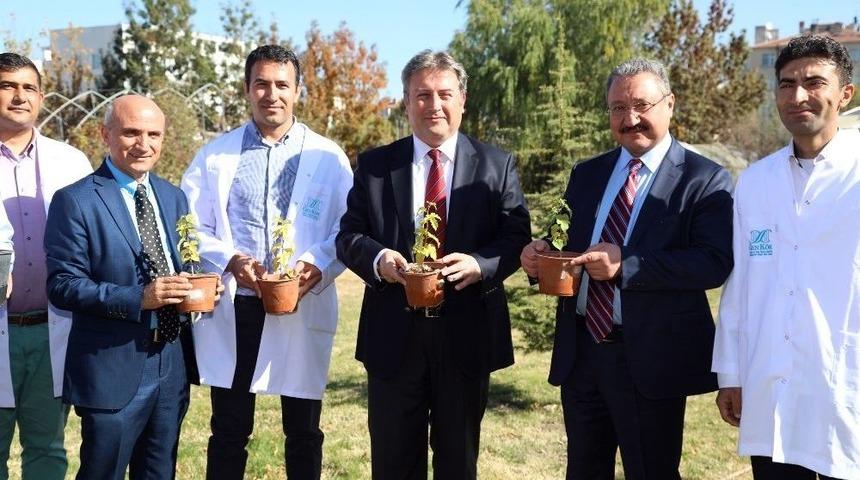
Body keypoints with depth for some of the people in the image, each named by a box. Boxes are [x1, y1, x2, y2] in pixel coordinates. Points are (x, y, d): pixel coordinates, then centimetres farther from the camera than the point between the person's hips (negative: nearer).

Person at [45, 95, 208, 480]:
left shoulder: (174, 197, 10)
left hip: (172, 366, 6)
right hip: (112, 370, -6)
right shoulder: (75, 201, -9)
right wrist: (138, 298, -25)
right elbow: (62, 285, -14)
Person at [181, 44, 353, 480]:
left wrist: (318, 265, -19)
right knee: (229, 431, 12)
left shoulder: (329, 157, 3)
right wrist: (229, 260, -15)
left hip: (304, 310, 0)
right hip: (232, 309, 1)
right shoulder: (215, 155, 6)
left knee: (303, 432, 12)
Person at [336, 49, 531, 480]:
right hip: (394, 334, 1)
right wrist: (377, 258, -19)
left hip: (467, 334, 0)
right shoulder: (374, 165, 5)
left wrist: (480, 264, -21)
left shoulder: (497, 164, 4)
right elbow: (348, 236, 4)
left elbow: (517, 238, -1)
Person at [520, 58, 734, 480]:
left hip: (651, 358, -5)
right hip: (580, 351, 5)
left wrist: (626, 266, -27)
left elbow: (715, 263, -18)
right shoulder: (586, 174, 11)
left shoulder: (705, 180, -7)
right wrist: (541, 256, -9)